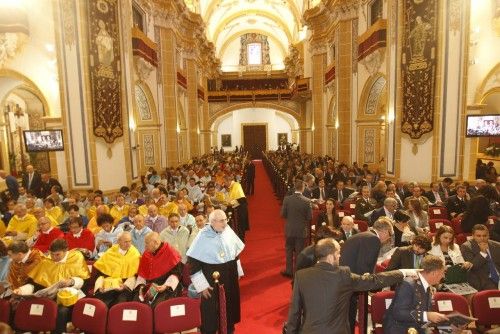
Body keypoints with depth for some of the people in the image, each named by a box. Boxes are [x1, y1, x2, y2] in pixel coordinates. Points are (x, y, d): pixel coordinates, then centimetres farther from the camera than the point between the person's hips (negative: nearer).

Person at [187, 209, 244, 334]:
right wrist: (202, 285, -14)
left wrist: (238, 271, 13)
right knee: (212, 311, 9)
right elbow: (193, 263, -15)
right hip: (212, 277, -5)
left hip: (230, 276, 5)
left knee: (230, 307, 19)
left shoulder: (228, 230, -5)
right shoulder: (203, 237, -18)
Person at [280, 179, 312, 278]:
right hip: (301, 230, -1)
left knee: (289, 251, 16)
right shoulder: (307, 201, -14)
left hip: (289, 229, 1)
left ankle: (289, 271, 25)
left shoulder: (287, 199, -12)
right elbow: (310, 217, -10)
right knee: (299, 252, 12)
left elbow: (283, 214, -7)